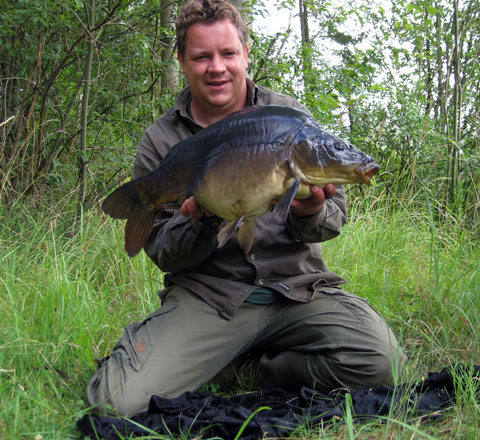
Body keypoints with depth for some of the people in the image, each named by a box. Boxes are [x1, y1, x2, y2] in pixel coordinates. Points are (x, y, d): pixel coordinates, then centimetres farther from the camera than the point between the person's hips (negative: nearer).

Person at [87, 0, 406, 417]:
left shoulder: (290, 115, 5)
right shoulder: (160, 141, 2)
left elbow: (335, 214, 5)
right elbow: (163, 253, 2)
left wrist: (310, 215, -19)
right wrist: (201, 222, -20)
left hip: (298, 285, 2)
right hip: (206, 294, -1)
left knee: (380, 360, -25)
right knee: (119, 397, -23)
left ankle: (248, 369, -1)